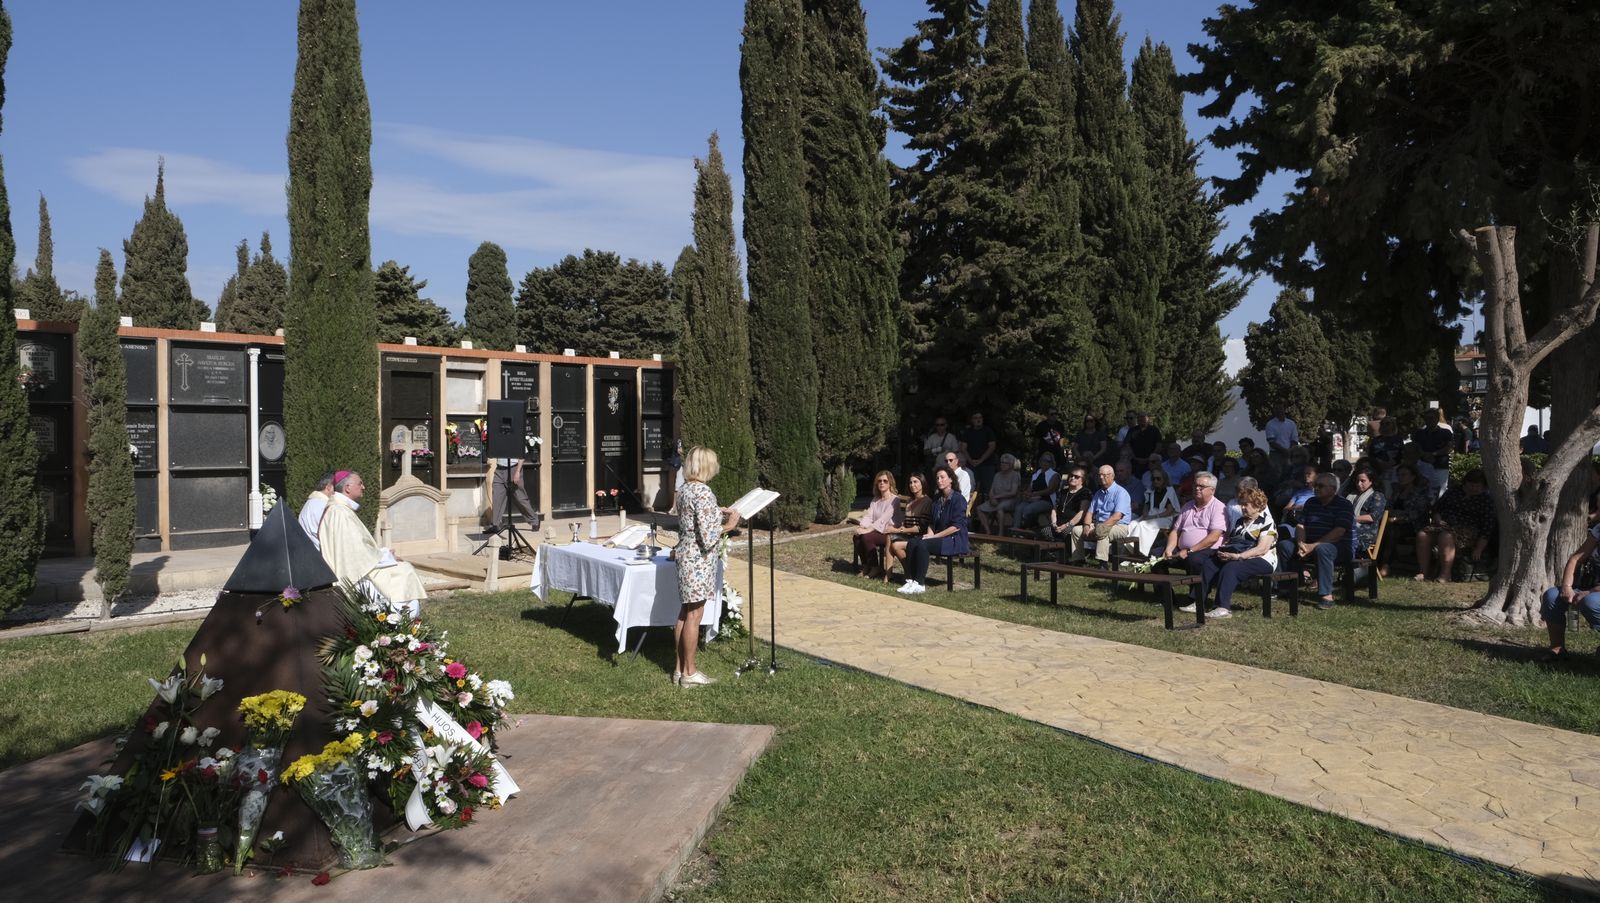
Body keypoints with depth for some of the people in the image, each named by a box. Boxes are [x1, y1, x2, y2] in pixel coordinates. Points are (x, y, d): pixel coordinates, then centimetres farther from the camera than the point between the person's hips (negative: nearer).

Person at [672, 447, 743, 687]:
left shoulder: (686, 489, 8)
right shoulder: (703, 492, -20)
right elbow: (708, 536, -22)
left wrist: (718, 514, 18)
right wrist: (729, 525, -8)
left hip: (686, 556, 9)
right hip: (699, 561, -9)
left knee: (685, 613, 15)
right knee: (694, 616, 0)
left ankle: (679, 668, 23)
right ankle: (689, 673, 9)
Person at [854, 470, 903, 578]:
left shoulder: (894, 499, -7)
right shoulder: (875, 500, 16)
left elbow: (884, 519, -20)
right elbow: (868, 516, 5)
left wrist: (869, 529, -29)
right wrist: (862, 527, -17)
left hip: (889, 532, -7)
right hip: (876, 530, 7)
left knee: (866, 537, -30)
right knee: (856, 536, -19)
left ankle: (874, 569, -14)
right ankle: (865, 566, -5)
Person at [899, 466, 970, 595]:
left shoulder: (958, 499, -9)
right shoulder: (937, 498, 14)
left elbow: (957, 526, -16)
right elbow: (931, 521, 20)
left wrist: (934, 536, -16)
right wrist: (930, 533, -2)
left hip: (955, 539, -7)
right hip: (938, 537, 7)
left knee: (923, 545, -29)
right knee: (912, 542, -19)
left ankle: (920, 584, -26)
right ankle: (910, 580, -22)